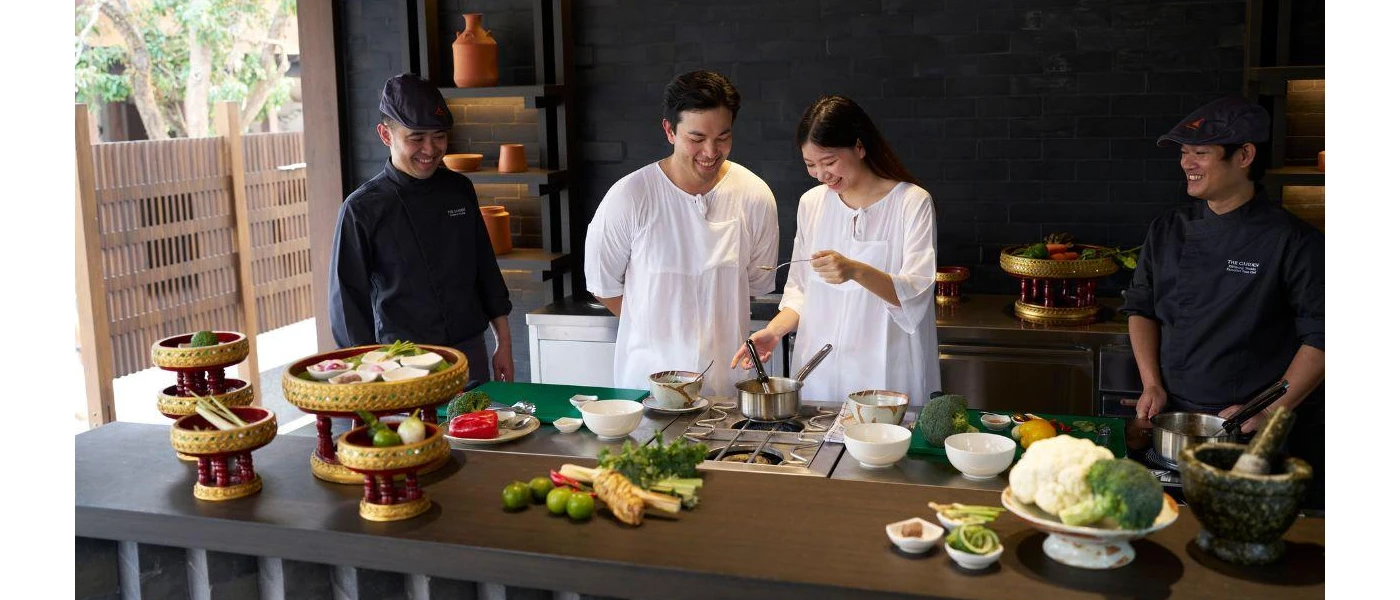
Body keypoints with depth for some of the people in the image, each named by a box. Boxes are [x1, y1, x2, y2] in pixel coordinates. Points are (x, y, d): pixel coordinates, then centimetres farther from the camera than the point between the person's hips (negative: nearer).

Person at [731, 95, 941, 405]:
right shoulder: (811, 203, 8)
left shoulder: (912, 202, -7)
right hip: (820, 371, 4)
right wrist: (775, 330, -5)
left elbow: (915, 295, -14)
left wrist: (856, 271, -30)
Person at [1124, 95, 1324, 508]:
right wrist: (1152, 386, 1)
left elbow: (1320, 337, -7)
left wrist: (1271, 412, -14)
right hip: (1171, 420, 4)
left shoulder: (1292, 241, -8)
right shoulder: (1168, 231, 6)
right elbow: (1141, 309, 13)